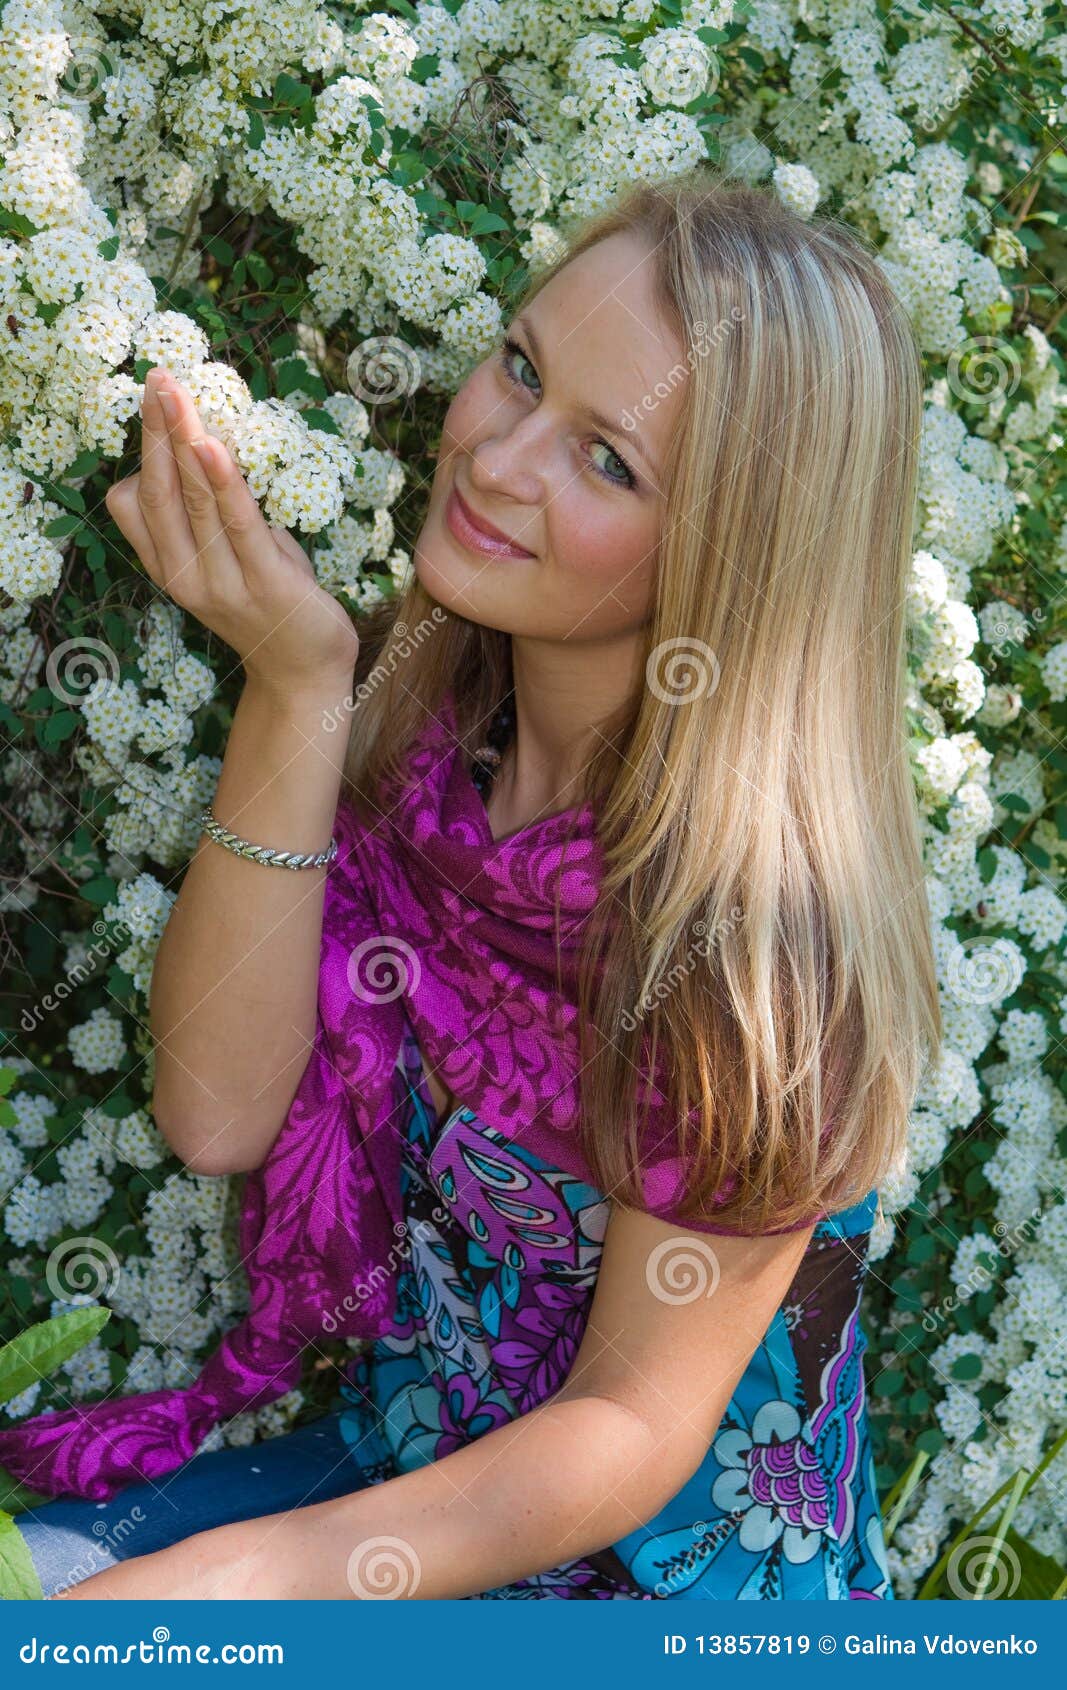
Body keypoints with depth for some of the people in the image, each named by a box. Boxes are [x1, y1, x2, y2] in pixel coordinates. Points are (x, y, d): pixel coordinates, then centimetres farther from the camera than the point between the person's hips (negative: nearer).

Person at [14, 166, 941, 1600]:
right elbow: (217, 1115, -15)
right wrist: (293, 691, -25)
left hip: (669, 1576, -5)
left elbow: (633, 1430, -18)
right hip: (400, 1473, 5)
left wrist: (233, 1579, -27)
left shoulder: (754, 920, -27)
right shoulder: (416, 688, -9)